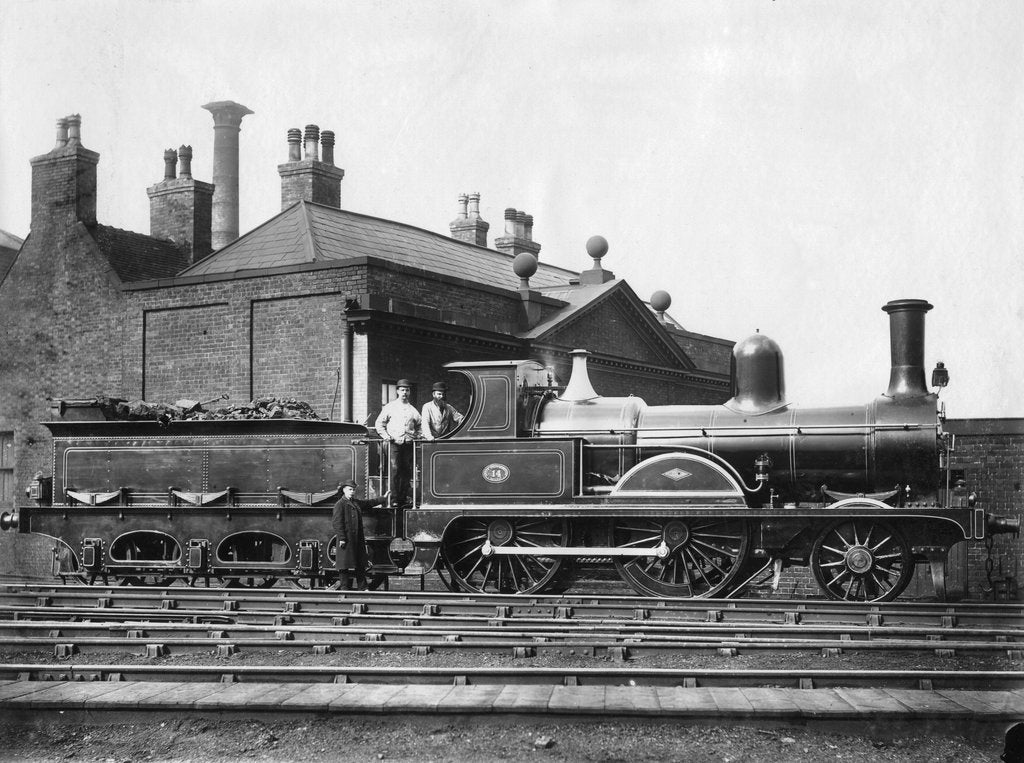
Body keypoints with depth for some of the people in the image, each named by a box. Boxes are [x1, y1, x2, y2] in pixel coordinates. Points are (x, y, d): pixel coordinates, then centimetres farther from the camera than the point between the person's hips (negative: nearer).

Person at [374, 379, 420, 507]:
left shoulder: (412, 410, 14)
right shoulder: (389, 407, 6)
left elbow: (419, 426, 26)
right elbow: (379, 424, 8)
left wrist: (415, 435, 10)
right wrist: (386, 436, -3)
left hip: (408, 444, 3)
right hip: (394, 443, -3)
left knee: (407, 472, 2)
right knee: (395, 470, -12)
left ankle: (404, 498, 8)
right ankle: (394, 499, -10)